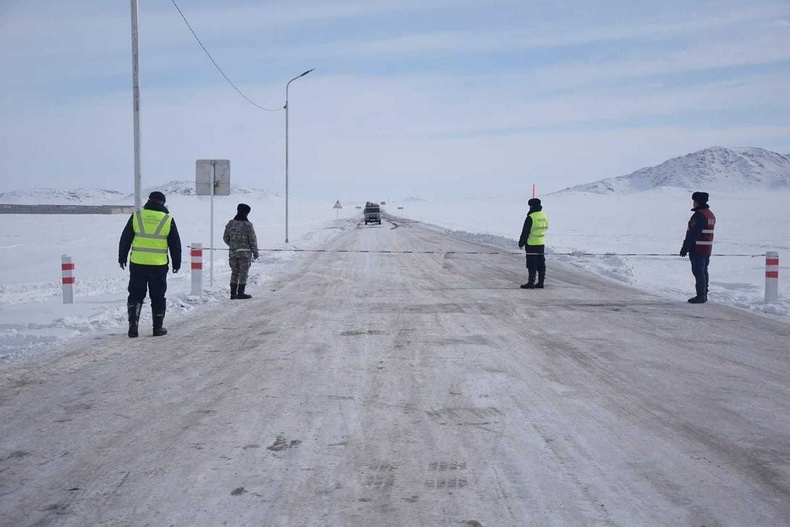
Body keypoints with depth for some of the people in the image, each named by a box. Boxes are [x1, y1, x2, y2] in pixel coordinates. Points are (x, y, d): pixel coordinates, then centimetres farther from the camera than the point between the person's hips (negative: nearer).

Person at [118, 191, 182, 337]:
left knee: (136, 294, 9)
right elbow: (175, 244, 4)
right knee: (158, 297, 9)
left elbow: (125, 239, 6)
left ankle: (133, 322, -6)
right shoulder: (168, 219, -1)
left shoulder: (137, 216, 2)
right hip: (159, 265, -1)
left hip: (137, 263, 1)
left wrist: (122, 258, 15)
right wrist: (176, 263, 14)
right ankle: (158, 327, 14)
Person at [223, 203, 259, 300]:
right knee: (243, 273, 3)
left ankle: (233, 293, 13)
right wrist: (255, 252, 2)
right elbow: (253, 240, -9)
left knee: (234, 273, 12)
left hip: (233, 252, 4)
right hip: (245, 252, -4)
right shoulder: (248, 225, -13)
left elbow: (225, 238, 9)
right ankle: (240, 293, 4)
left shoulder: (230, 224, 1)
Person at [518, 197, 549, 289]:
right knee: (541, 264, 11)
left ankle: (531, 282, -3)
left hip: (532, 244, -7)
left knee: (532, 264, -4)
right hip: (541, 244, 7)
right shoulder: (544, 216, 7)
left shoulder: (531, 217, -16)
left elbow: (525, 232, -13)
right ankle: (540, 282, 14)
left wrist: (521, 243, -5)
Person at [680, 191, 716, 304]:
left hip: (697, 248, -10)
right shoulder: (711, 214, 15)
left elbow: (692, 234, -21)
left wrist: (685, 247, -17)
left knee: (698, 272, -7)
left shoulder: (698, 215, -17)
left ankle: (701, 295, -7)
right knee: (704, 271, 15)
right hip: (708, 248, 10)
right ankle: (704, 295, 20)